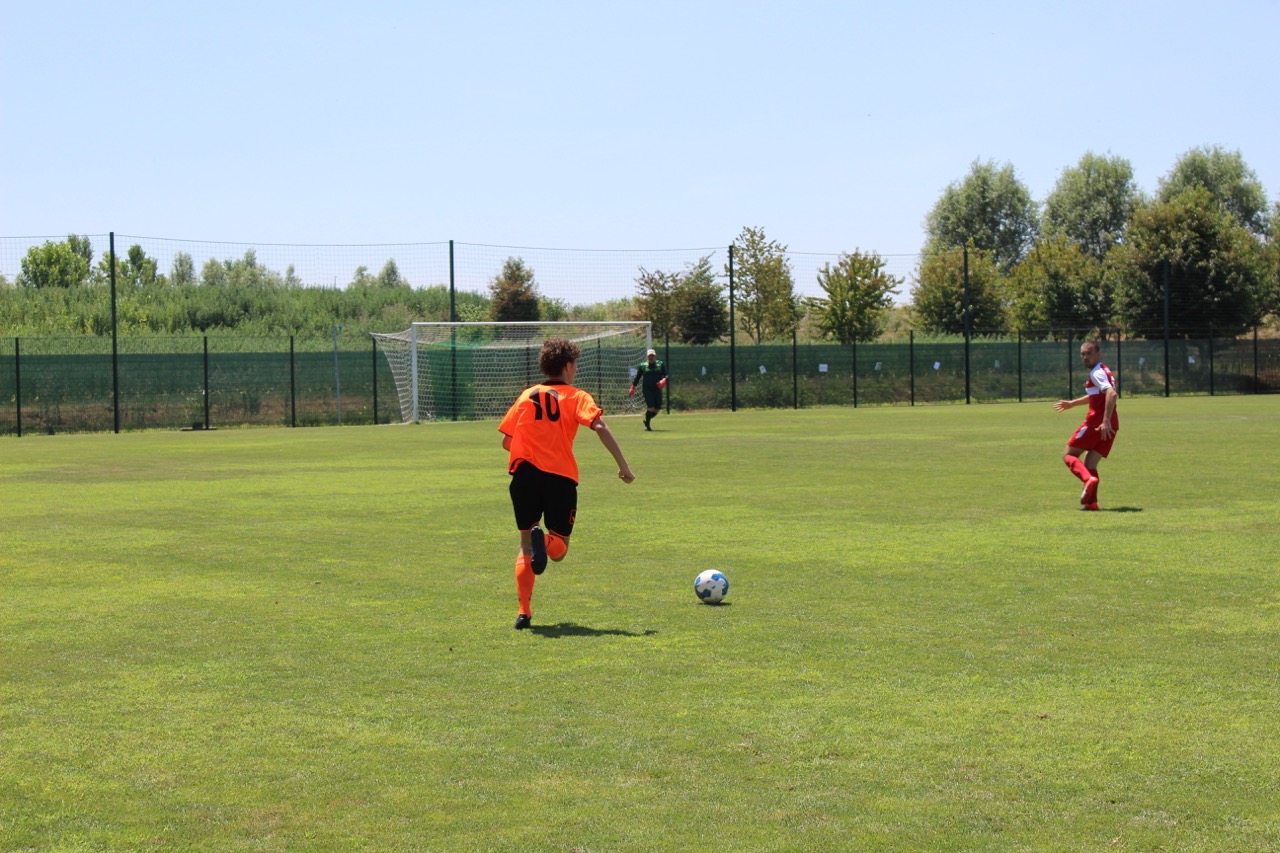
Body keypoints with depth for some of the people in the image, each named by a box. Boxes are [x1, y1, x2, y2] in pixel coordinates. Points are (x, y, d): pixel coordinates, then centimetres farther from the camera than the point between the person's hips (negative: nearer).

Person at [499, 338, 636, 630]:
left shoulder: (526, 396, 17)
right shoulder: (576, 397, 7)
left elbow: (506, 441, 14)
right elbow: (599, 427, -10)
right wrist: (623, 465, -10)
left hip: (524, 473, 3)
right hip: (561, 476, -3)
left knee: (526, 547, 14)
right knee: (558, 550, 8)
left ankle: (524, 612, 1)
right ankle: (546, 539, -29)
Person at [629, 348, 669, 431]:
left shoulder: (660, 364, 8)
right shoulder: (642, 365, 5)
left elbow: (666, 374, 5)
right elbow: (637, 377, 9)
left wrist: (664, 380, -17)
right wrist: (632, 388, 5)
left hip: (657, 388, 3)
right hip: (647, 389, -3)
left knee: (657, 408, 2)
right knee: (651, 407, -16)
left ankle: (646, 420, 27)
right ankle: (647, 425, 0)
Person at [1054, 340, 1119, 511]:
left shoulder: (1097, 373, -10)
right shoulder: (1104, 371, 21)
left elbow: (1112, 394, -25)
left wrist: (1106, 421, -30)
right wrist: (1072, 403, 42)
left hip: (1096, 422, -9)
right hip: (1110, 426, 9)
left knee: (1068, 455, 1)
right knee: (1090, 463, 10)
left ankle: (1088, 479, -24)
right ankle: (1091, 501, -2)